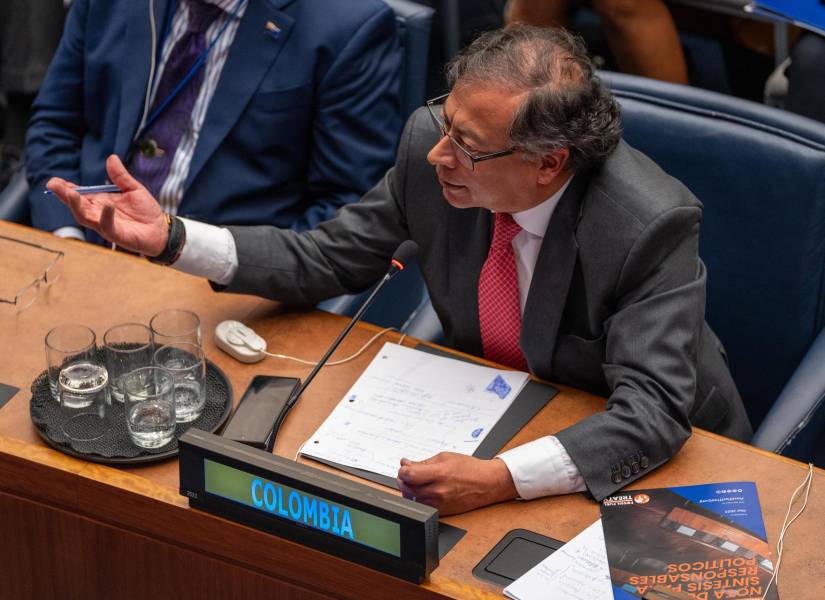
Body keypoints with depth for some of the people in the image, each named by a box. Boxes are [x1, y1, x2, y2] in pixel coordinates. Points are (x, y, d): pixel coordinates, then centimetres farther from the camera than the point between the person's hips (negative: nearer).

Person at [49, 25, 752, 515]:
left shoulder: (652, 225, -31)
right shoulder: (432, 140, -17)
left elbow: (652, 413, -34)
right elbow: (330, 258, -3)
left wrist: (502, 478, -49)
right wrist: (170, 238, -16)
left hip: (637, 453, -4)